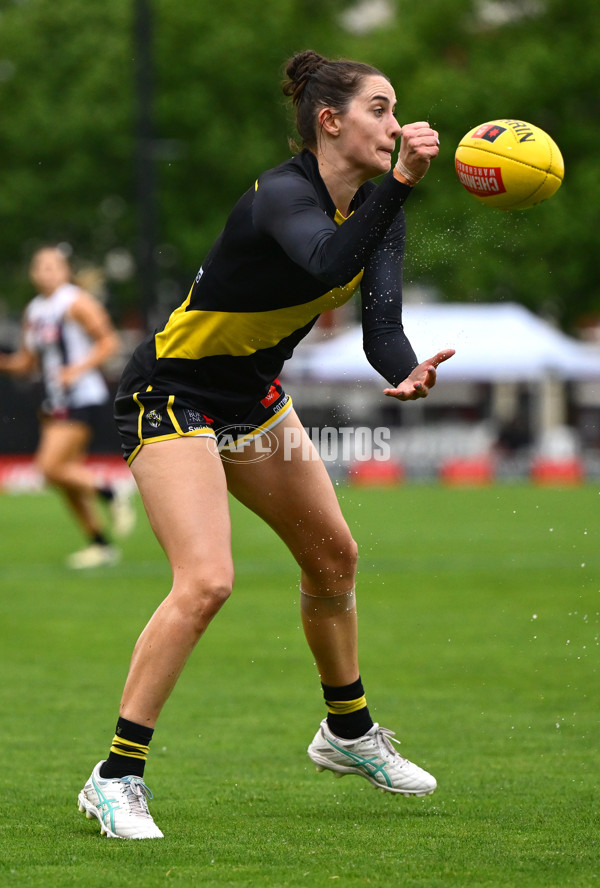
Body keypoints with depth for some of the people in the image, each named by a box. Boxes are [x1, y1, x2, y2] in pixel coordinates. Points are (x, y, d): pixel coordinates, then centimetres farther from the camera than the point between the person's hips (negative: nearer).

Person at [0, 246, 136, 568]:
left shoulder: (77, 303, -8)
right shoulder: (33, 312, 13)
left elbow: (108, 342, -10)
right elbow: (26, 362, 18)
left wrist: (79, 369, -21)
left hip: (82, 400, -8)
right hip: (54, 403, 8)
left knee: (51, 467, -18)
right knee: (66, 476, 7)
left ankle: (110, 494, 1)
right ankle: (100, 544, 17)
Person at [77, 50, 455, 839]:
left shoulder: (376, 205, -2)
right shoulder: (282, 195, -27)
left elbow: (380, 316, -14)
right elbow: (329, 265, -48)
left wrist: (407, 373, -34)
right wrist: (400, 183, -57)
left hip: (253, 398, 9)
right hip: (171, 396, -9)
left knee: (333, 554, 17)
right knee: (206, 581, -22)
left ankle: (348, 733, 39)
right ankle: (116, 777, -16)